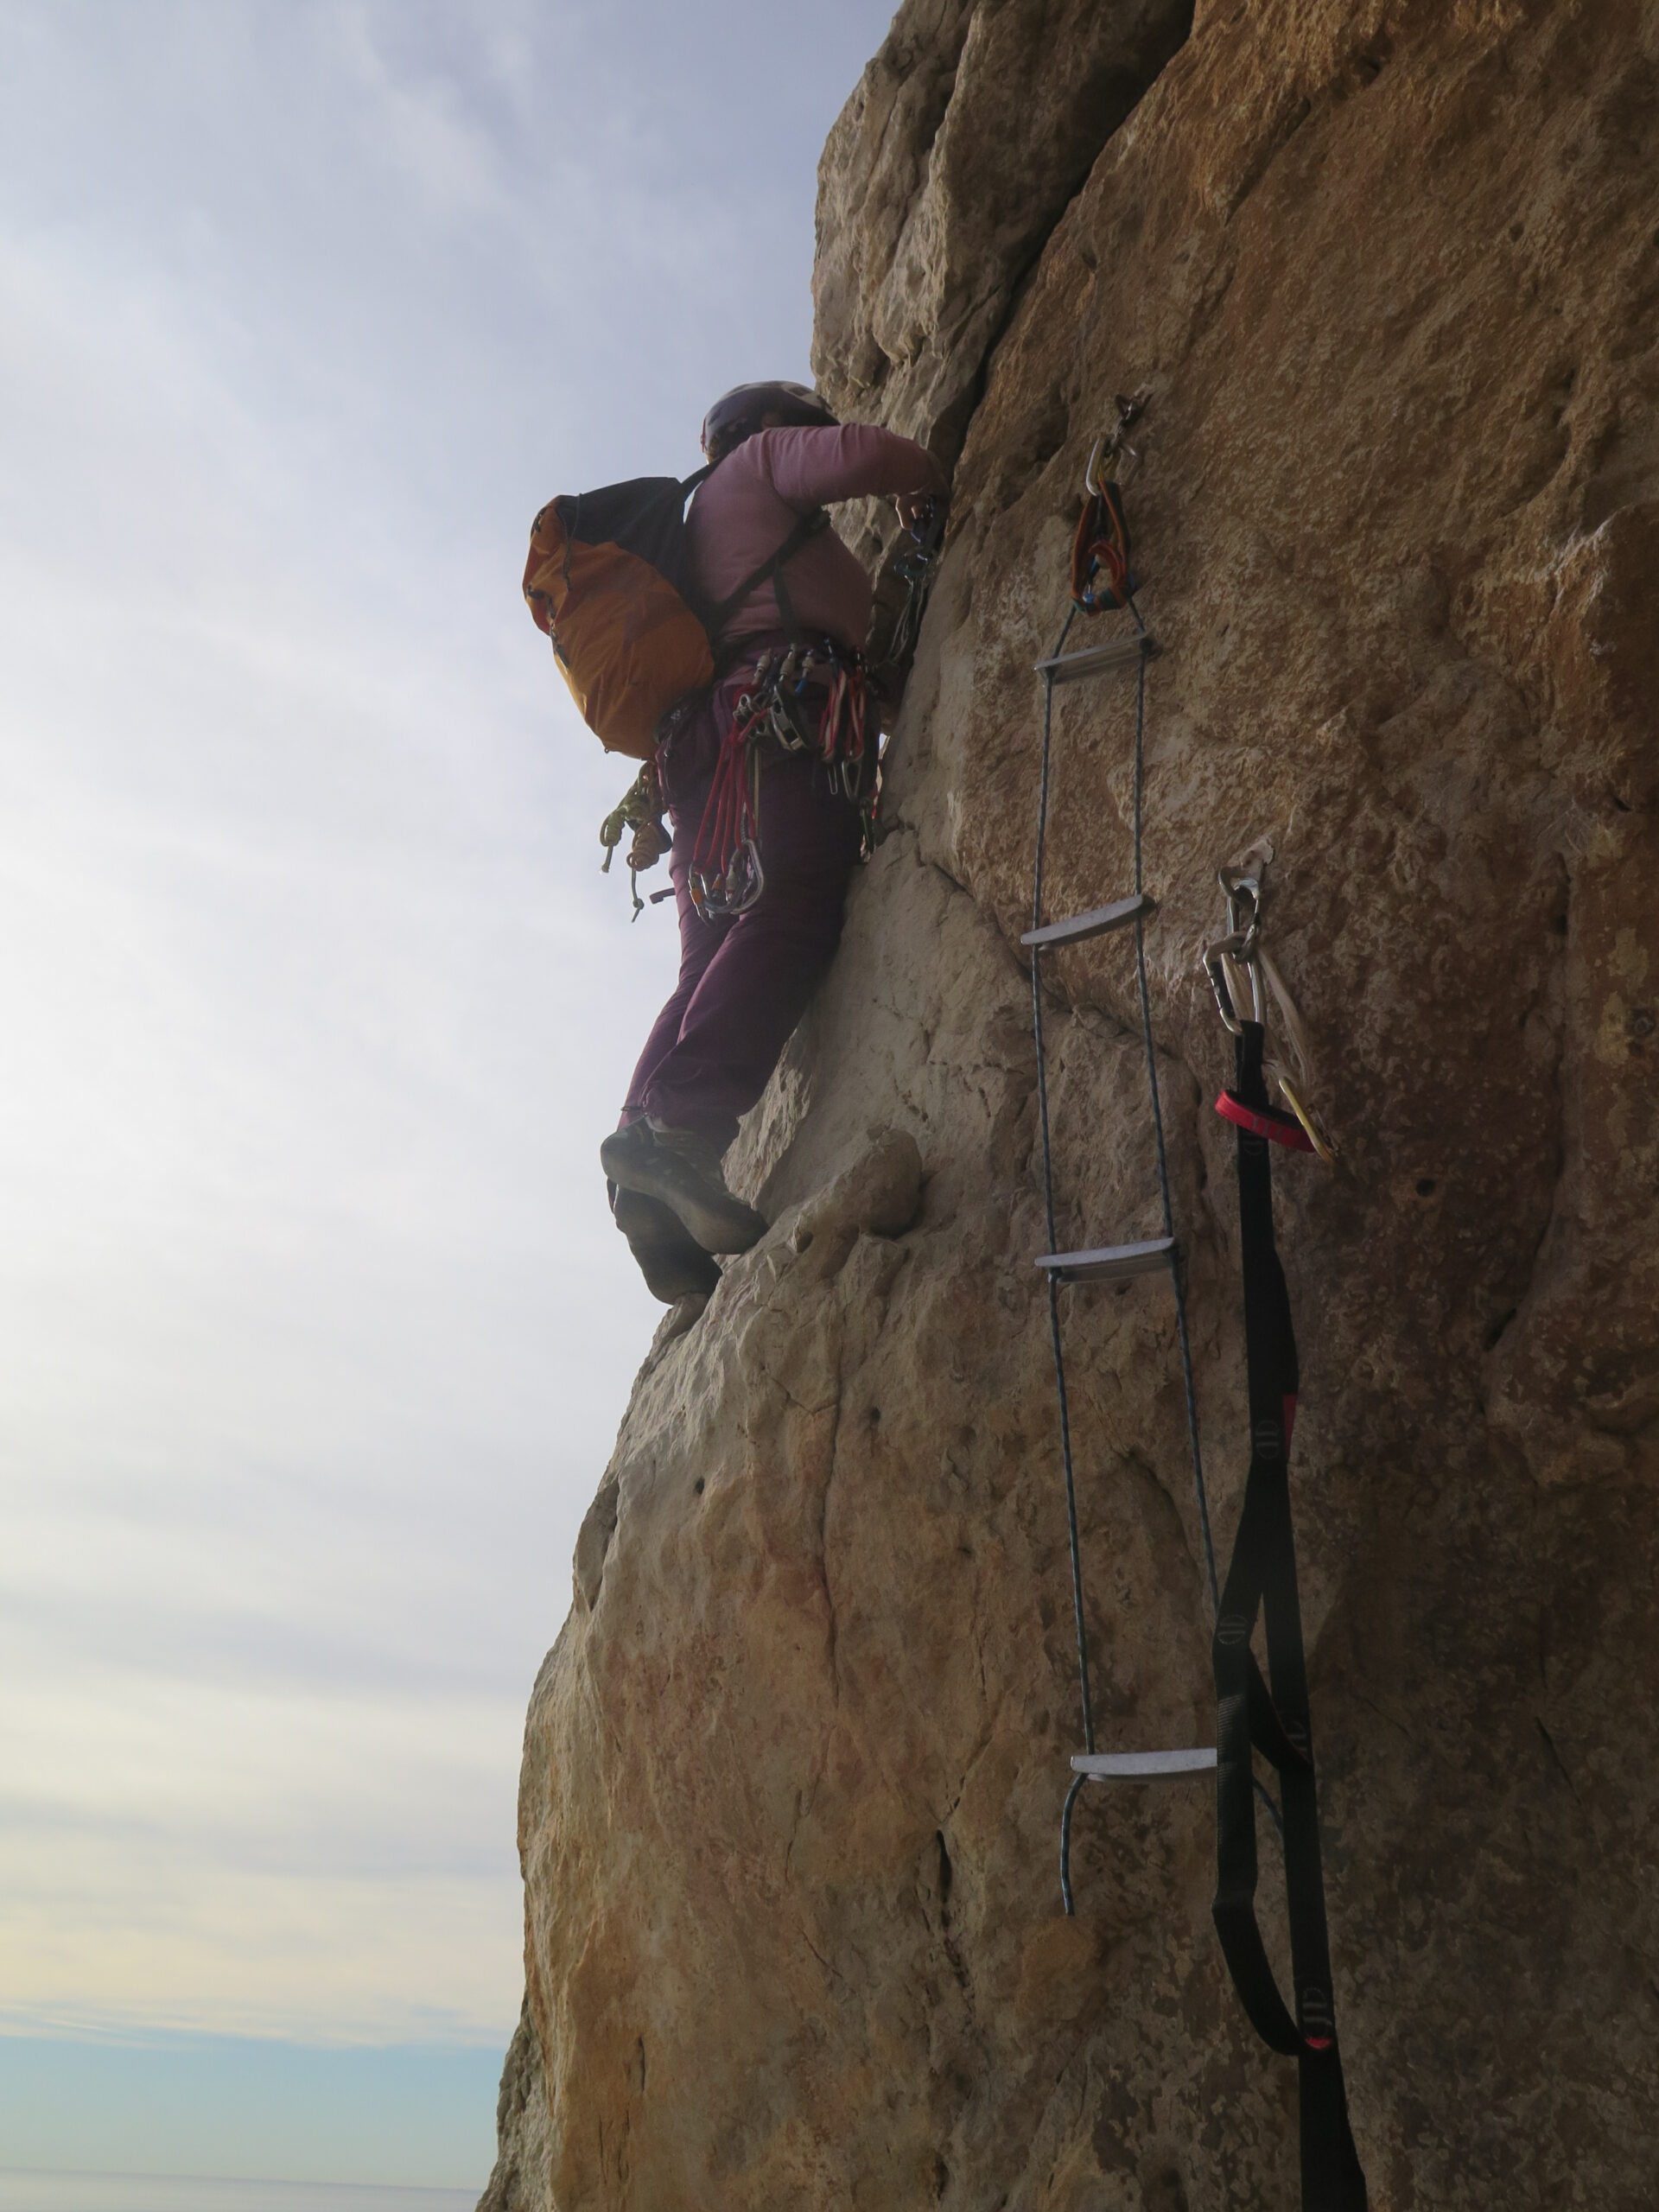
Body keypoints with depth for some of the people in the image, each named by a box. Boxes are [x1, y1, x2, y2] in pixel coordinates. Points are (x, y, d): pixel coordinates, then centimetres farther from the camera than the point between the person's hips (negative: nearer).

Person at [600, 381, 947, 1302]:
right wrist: (932, 481, 18)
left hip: (703, 742, 9)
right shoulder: (761, 459, 21)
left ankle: (657, 1187, -22)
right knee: (794, 914, -27)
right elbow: (858, 455, -1)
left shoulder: (704, 519, 44)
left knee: (719, 966, -6)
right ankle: (677, 1125, -45)